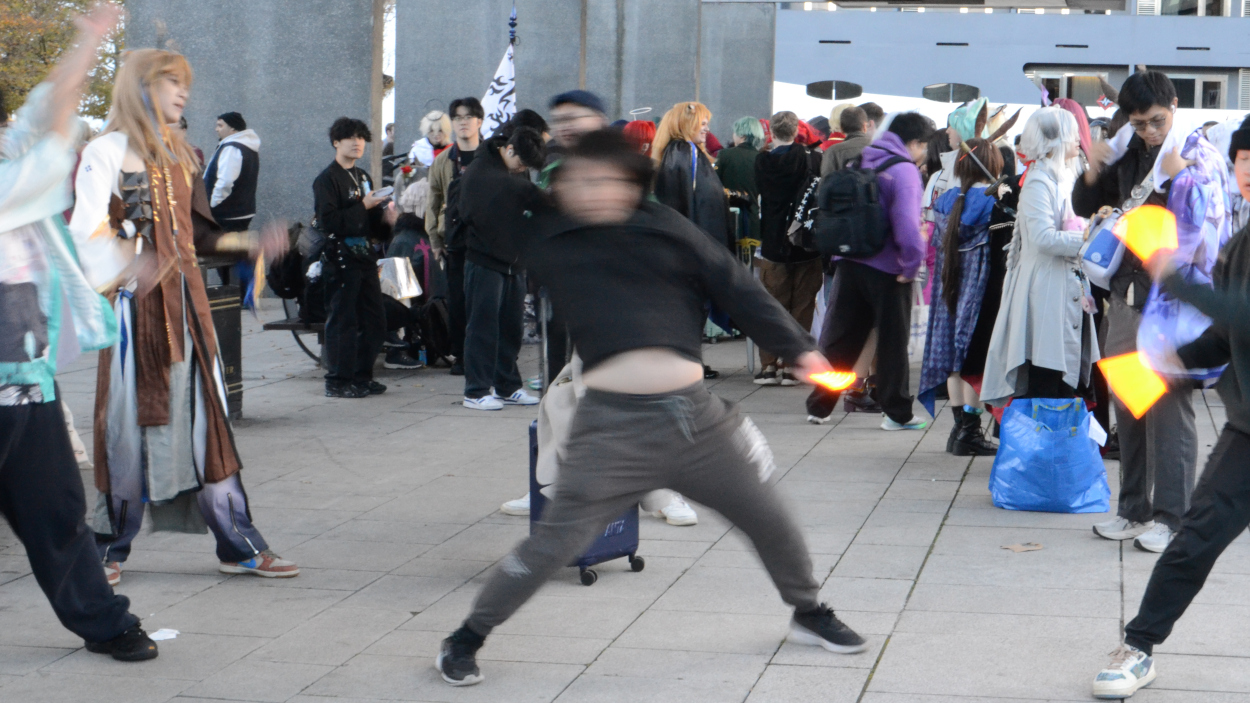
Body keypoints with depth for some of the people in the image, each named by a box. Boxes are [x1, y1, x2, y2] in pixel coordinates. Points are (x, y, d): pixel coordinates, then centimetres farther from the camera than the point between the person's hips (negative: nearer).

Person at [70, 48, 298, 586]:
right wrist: (126, 265, -33)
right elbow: (86, 229, -17)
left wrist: (248, 244, 14)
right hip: (135, 301, -6)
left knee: (206, 415, 6)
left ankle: (238, 544, 8)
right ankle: (110, 547, 10)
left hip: (185, 300, 7)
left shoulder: (180, 155, 17)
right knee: (132, 421, -3)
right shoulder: (108, 151, -6)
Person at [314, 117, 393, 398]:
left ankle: (362, 376, 18)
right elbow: (328, 221, -18)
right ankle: (337, 382, -1)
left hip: (365, 256, 8)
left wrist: (385, 218, 2)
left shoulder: (362, 176, 19)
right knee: (342, 321, -6)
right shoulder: (327, 179, -6)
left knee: (374, 320, 8)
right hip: (340, 257, -8)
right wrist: (362, 207, -19)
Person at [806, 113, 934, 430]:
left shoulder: (861, 162, 10)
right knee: (893, 341, 6)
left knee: (839, 338, 13)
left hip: (849, 263, 6)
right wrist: (911, 264, -15)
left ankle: (819, 406, 16)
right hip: (886, 269, -6)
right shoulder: (904, 171, -12)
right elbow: (907, 225, -24)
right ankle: (897, 412, 11)